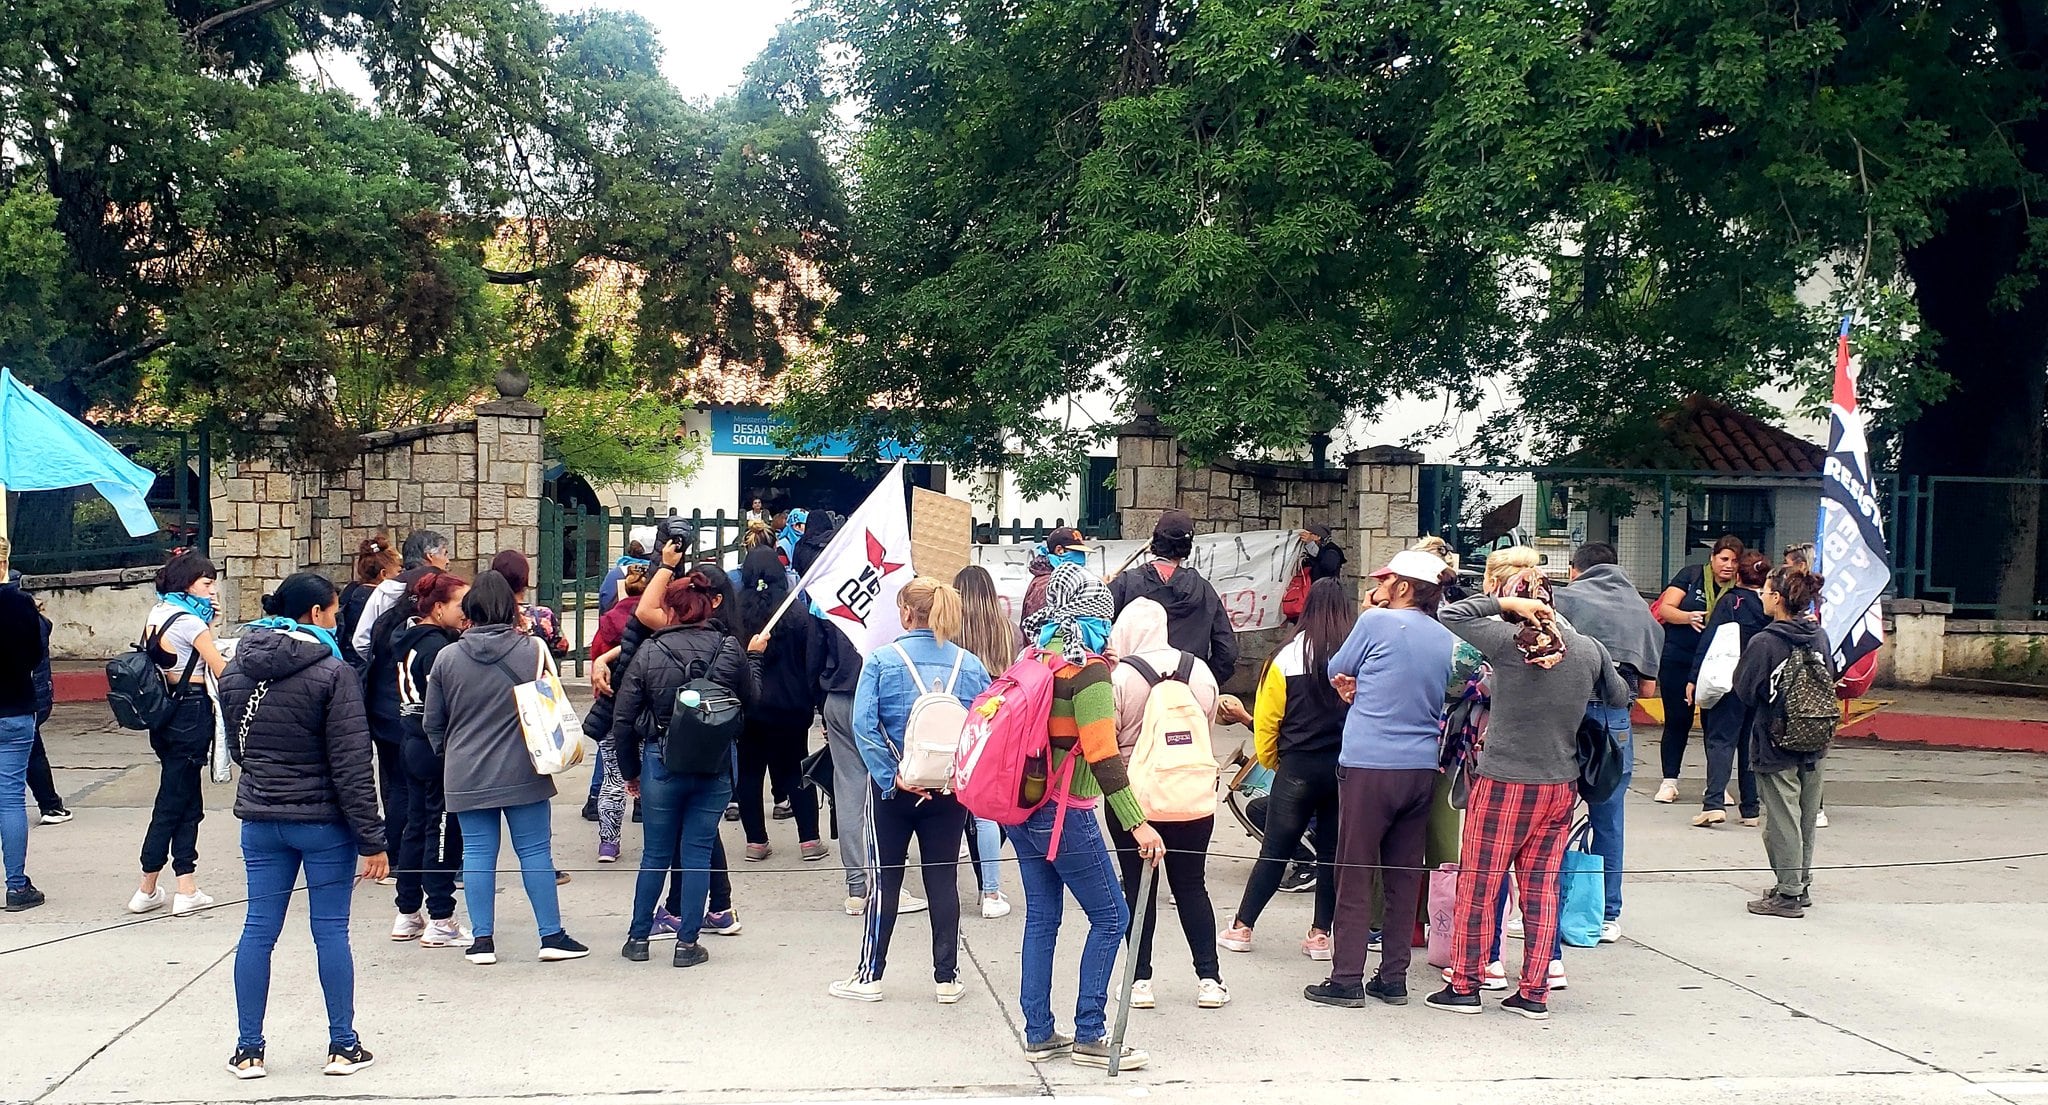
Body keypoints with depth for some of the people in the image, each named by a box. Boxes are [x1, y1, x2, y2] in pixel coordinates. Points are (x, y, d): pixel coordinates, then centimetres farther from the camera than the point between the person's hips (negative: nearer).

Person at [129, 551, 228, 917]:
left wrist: (208, 625, 11)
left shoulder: (158, 613, 12)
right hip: (191, 711, -9)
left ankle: (186, 888, 10)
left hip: (164, 710, 9)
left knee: (189, 802, 11)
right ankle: (148, 889, 4)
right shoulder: (189, 621, -13)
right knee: (173, 801, -1)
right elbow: (221, 669, -10)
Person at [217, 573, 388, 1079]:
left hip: (259, 818, 5)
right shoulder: (332, 673, -15)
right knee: (330, 931, 4)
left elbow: (236, 747, 15)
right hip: (323, 820, -5)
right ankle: (343, 1046, 12)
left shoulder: (236, 670, 4)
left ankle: (248, 1050, 13)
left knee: (258, 931, 9)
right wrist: (371, 839, -13)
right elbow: (351, 764, -16)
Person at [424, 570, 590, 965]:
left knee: (478, 854, 6)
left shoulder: (447, 657, -1)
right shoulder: (533, 651, -6)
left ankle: (482, 940, 9)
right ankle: (551, 936, 8)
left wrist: (449, 753, 25)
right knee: (535, 851, 5)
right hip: (522, 772, -1)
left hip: (467, 777, 1)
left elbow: (433, 723, 7)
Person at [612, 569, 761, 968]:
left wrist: (630, 770, 9)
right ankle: (687, 943, 9)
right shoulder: (730, 650, -5)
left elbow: (623, 720, -4)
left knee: (656, 855, 13)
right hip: (715, 768, 1)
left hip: (661, 766, -1)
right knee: (698, 854, 7)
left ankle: (638, 937, 21)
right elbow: (751, 702, 7)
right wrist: (754, 658, 22)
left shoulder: (649, 652, -7)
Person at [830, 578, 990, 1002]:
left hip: (894, 789, -2)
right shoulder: (971, 665, -1)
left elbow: (864, 724, -17)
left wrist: (892, 778, -16)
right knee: (944, 880, 10)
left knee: (884, 880, 9)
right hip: (951, 791, 2)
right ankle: (947, 978, 16)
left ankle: (869, 976, 16)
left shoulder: (882, 661, -9)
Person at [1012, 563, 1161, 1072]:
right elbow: (1102, 754, -21)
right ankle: (1089, 1034, 1)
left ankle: (1039, 1034, 15)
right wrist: (1138, 824, -24)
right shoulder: (1087, 668, -14)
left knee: (1041, 918, 12)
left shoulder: (1037, 658, 8)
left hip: (1023, 807, 8)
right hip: (1063, 813, -8)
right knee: (1110, 916, 1)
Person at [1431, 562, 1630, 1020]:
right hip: (1561, 788, 4)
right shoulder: (1589, 649, -1)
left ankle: (1465, 986, 14)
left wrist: (1505, 603, -10)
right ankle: (1534, 993, 14)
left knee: (1478, 885, 7)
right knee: (1541, 888, 11)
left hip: (1502, 785, -4)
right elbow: (1619, 698, 13)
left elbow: (1451, 614, -9)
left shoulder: (1508, 643, -15)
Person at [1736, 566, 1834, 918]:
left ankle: (1788, 894, 3)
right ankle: (1802, 885, 26)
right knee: (1806, 816, 15)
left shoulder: (1764, 643, -19)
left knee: (1783, 819, 0)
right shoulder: (1819, 636, 0)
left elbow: (1745, 691, -11)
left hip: (1775, 744, -6)